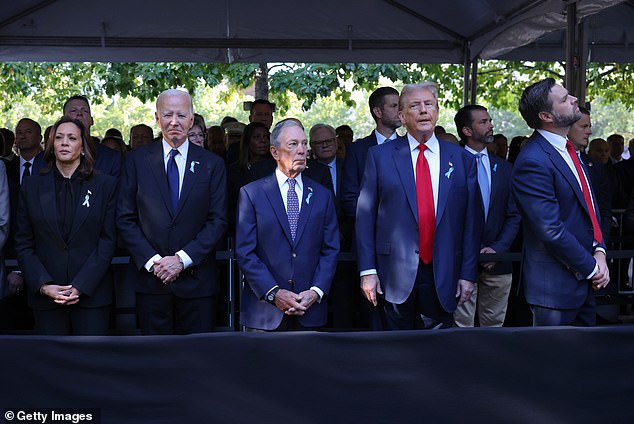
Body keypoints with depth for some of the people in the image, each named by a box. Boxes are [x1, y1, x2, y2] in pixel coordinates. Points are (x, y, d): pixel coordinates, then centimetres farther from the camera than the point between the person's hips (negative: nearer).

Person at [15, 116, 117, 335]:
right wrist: (43, 285, -8)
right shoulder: (32, 185, 8)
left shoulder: (105, 185, 3)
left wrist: (81, 286, -11)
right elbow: (23, 244, 6)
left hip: (91, 294, -1)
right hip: (46, 298, 1)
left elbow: (108, 241, -2)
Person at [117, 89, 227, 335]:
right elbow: (125, 219, 3)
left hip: (197, 280, 0)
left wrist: (182, 259, -11)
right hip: (151, 279, 0)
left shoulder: (212, 164, 4)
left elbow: (218, 221, -1)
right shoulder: (137, 160, 5)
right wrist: (151, 260, -10)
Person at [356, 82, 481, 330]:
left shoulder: (462, 160, 6)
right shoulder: (380, 156, 2)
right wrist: (367, 271, -5)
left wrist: (468, 273, 2)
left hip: (443, 277, 1)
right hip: (395, 275, -1)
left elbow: (471, 220, 6)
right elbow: (365, 216, 0)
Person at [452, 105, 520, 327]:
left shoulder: (504, 168, 12)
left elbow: (514, 215, 9)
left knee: (494, 323, 11)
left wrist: (497, 248, -6)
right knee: (462, 325, -3)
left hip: (497, 261, 5)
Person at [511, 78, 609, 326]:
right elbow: (552, 231, -22)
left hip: (584, 280, 9)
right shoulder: (533, 162, -21)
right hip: (555, 286, -9)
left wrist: (599, 251, -1)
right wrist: (591, 267, -12)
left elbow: (590, 205, 14)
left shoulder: (569, 150, 10)